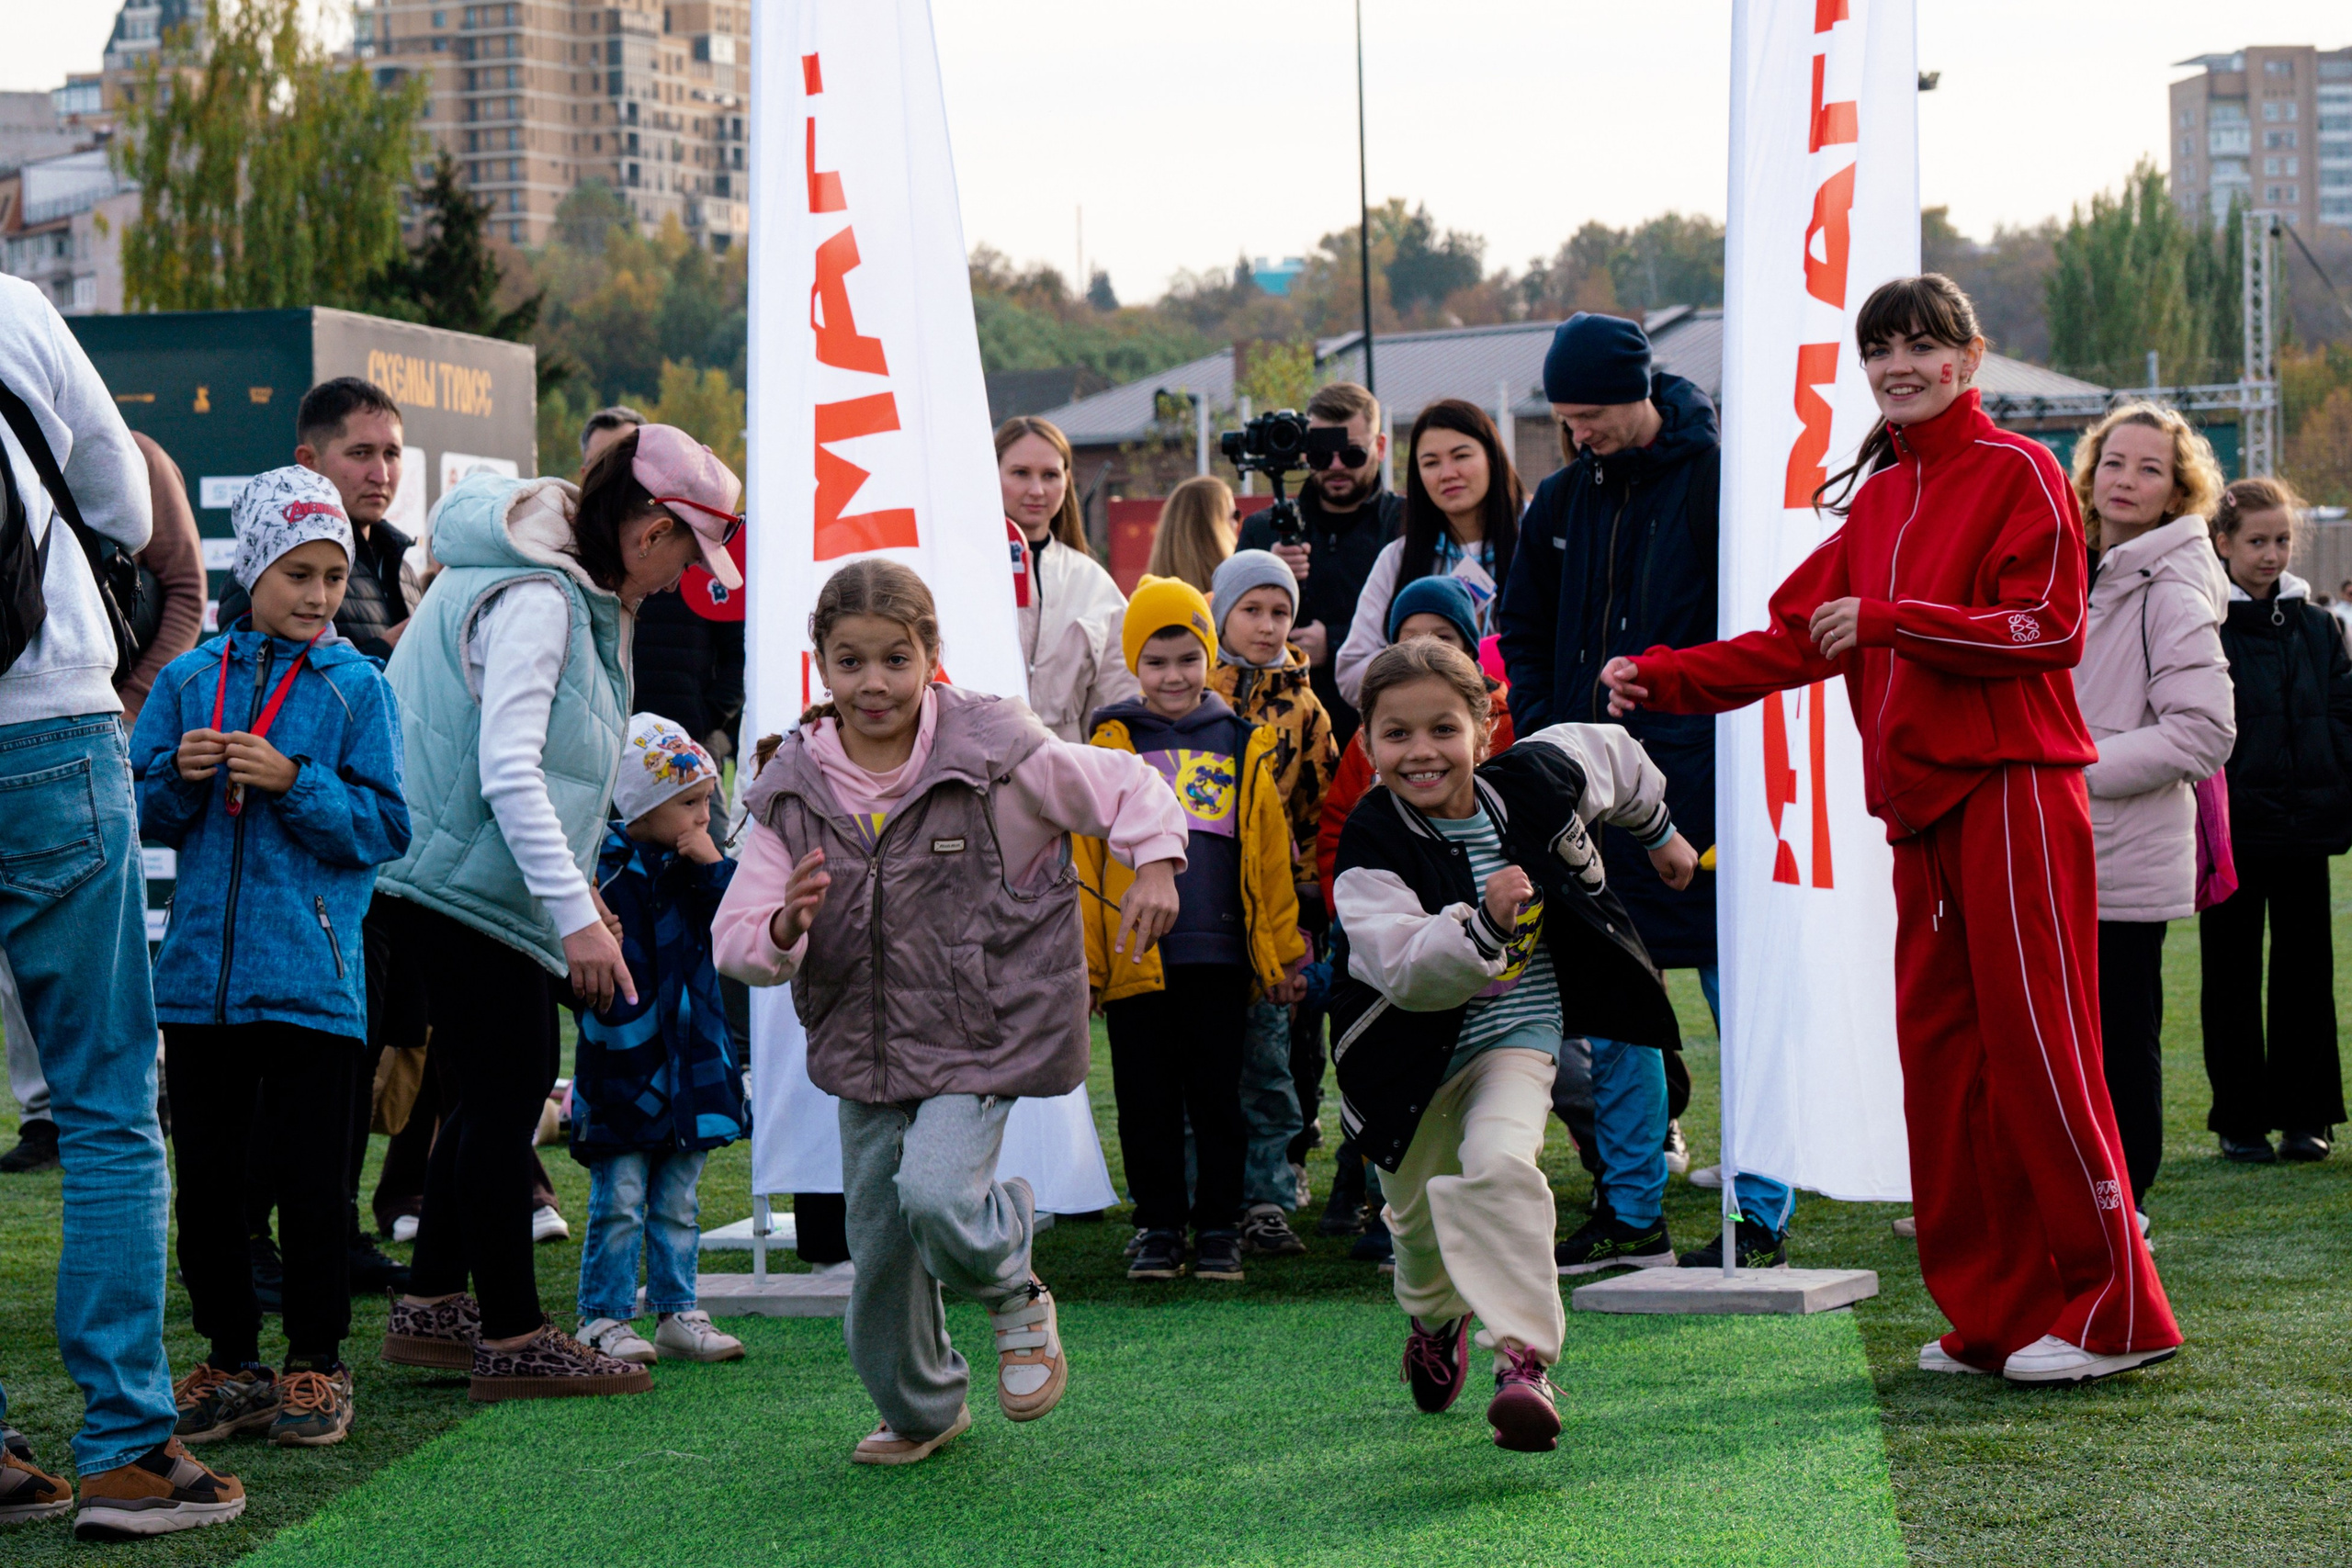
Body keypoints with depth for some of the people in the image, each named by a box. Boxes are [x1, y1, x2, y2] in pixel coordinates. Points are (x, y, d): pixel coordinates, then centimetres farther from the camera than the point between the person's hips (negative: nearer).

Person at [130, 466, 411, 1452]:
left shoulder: (354, 687, 0)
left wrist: (293, 780, -16)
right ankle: (231, 1362, 19)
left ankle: (316, 1364, 12)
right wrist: (179, 775, -11)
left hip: (311, 980, -3)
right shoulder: (189, 680, 7)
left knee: (310, 1178, 0)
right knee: (207, 1178, 8)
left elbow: (385, 826, -4)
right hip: (200, 973, 3)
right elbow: (139, 813, 9)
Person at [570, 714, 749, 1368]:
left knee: (677, 1202, 12)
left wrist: (715, 867, -8)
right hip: (624, 1069, -6)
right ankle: (604, 1319, 4)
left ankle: (677, 1313, 18)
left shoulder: (695, 869, 10)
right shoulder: (607, 869, -9)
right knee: (620, 1200, -4)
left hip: (690, 1066, 6)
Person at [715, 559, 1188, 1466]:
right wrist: (784, 928, -27)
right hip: (861, 1045, 4)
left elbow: (1127, 788, 5)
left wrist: (1156, 864, -11)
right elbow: (735, 940, -5)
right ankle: (921, 1409, 37)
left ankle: (1015, 1294, 8)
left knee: (938, 1196, -27)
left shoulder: (993, 751, -10)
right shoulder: (793, 788, -3)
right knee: (877, 1246, 9)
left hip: (982, 1032, -4)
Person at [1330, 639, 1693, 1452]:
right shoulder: (1373, 843, -22)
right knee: (1420, 1212, 16)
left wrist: (1660, 833, 30)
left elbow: (1612, 753, 12)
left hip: (1517, 1033, 0)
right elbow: (1407, 972, -32)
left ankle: (1523, 1355, -27)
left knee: (1499, 1164, -28)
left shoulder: (1535, 783, -12)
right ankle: (1435, 1319, 51)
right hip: (1414, 1052, 0)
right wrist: (1482, 923, -49)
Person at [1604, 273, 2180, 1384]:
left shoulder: (2017, 472, -3)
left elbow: (2047, 630, -13)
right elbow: (1797, 639, 17)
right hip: (1923, 809, 7)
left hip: (2013, 792, -7)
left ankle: (2112, 1312, -4)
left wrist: (1889, 619, -17)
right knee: (1941, 1054, 4)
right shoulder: (1878, 500, 19)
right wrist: (1661, 679, 7)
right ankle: (1995, 1315, 9)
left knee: (2034, 1049, -9)